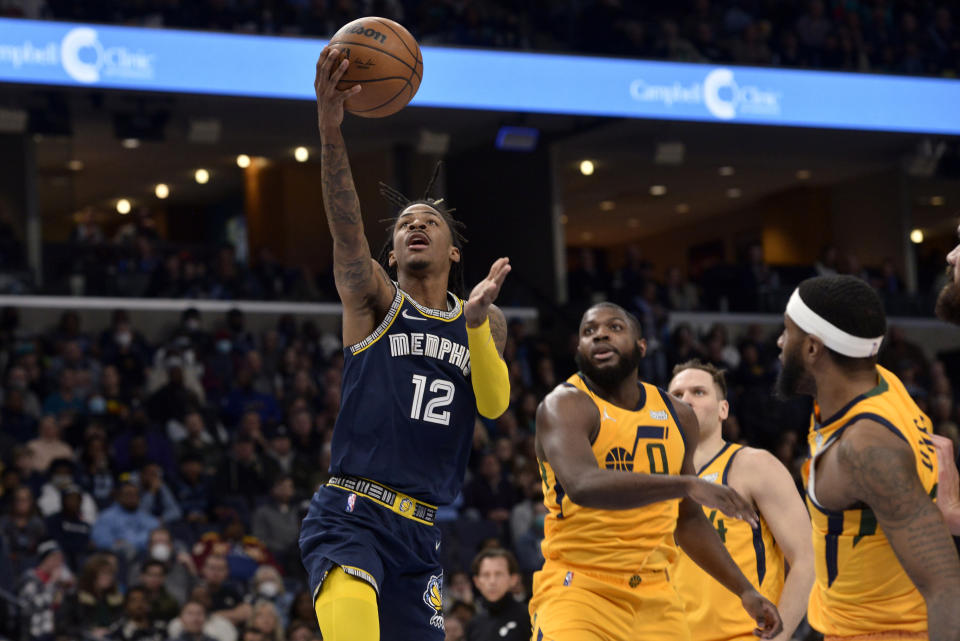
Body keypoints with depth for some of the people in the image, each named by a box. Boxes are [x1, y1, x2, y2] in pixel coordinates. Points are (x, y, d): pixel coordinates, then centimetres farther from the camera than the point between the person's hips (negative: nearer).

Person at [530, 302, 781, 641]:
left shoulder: (678, 416, 12)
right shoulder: (565, 405, -9)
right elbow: (583, 485, -29)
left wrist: (745, 591, 17)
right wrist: (686, 485, -37)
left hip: (655, 599, 6)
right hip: (578, 590, -6)